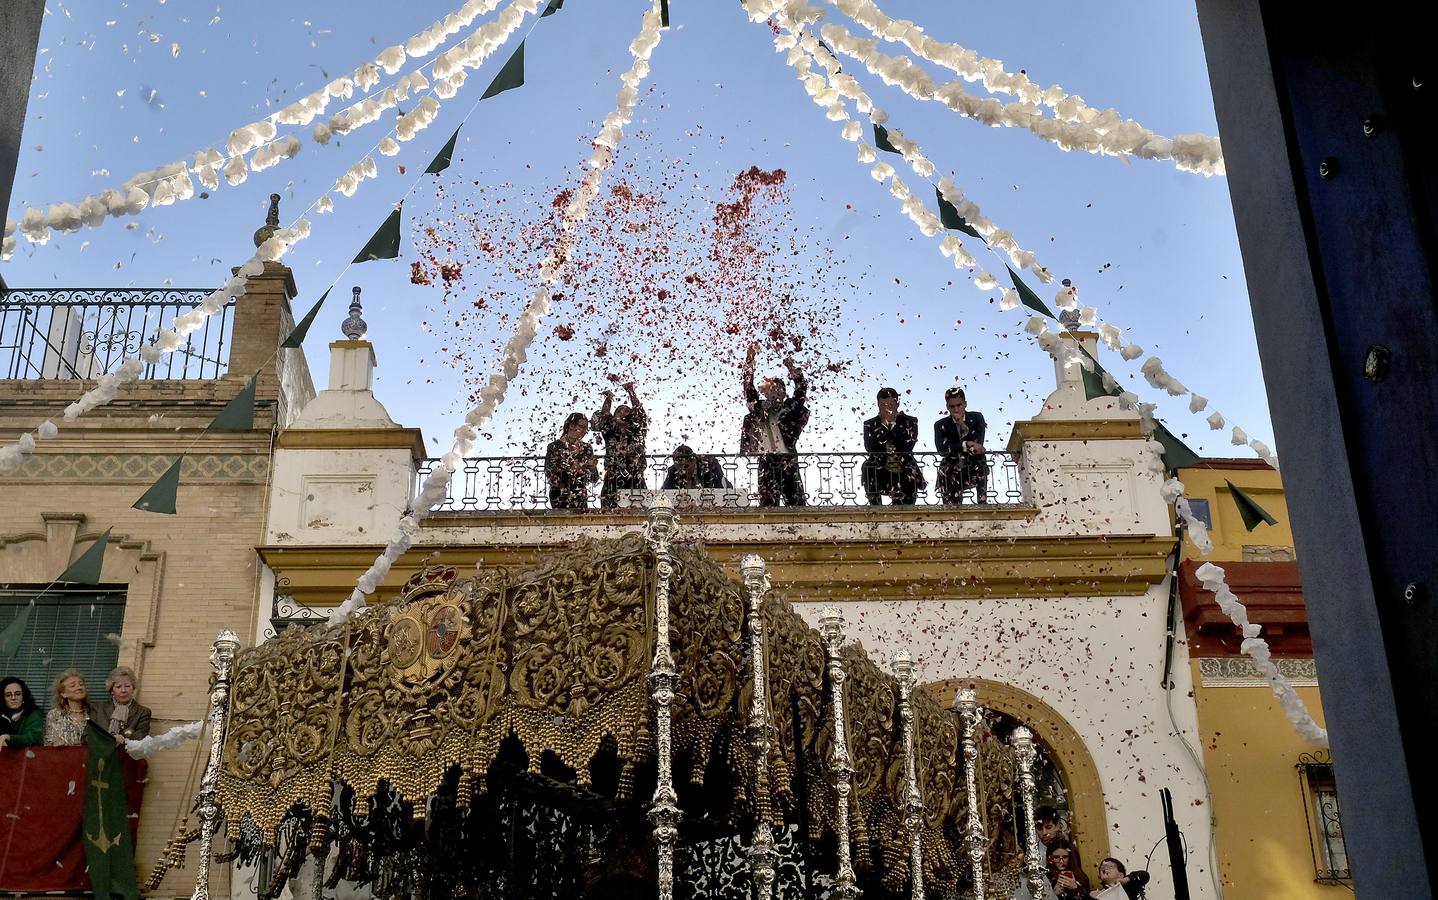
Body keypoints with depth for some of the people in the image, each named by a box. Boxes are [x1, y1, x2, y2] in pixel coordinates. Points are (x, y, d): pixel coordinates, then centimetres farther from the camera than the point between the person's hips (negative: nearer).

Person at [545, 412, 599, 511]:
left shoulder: (587, 448, 9)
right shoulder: (554, 446, -3)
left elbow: (594, 478, 8)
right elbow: (548, 473, -8)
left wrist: (592, 468, -13)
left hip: (581, 497, 4)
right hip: (560, 496, -4)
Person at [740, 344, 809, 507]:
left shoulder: (790, 408, 8)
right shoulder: (760, 408, 12)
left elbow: (801, 389, 0)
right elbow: (748, 388, 7)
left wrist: (792, 368, -8)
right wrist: (750, 360, 3)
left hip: (788, 460, -1)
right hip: (766, 461, 1)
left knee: (796, 502, -2)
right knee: (767, 503, -2)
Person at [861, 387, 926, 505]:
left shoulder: (909, 422, 5)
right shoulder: (870, 424, 6)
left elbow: (908, 445, -12)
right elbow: (870, 448, -11)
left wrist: (893, 424, -13)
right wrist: (884, 424, -14)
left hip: (904, 470, 0)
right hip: (880, 471, 0)